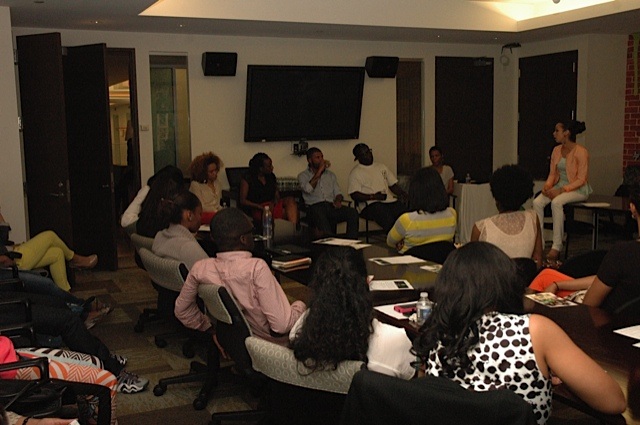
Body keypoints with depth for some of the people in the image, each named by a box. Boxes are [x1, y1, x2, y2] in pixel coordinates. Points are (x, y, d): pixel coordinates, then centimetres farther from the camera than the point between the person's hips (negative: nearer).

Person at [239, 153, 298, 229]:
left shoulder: (271, 176, 17)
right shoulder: (247, 179, 0)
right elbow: (242, 201, -4)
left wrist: (274, 202, -9)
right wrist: (260, 207, -17)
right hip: (257, 211, -5)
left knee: (290, 200, -28)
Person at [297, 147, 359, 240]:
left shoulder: (331, 174, 28)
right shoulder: (303, 176, 14)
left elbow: (338, 192, 21)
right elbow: (308, 189, -7)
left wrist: (338, 200, -4)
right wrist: (320, 171, -5)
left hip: (331, 206, 4)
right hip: (315, 206, -4)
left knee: (353, 212, -26)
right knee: (319, 214, -42)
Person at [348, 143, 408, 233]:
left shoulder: (381, 167, 25)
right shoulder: (355, 173, 6)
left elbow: (393, 185, 24)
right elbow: (354, 195, -5)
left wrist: (401, 193, 2)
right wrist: (374, 196, -15)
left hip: (390, 202, 5)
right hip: (372, 204, -5)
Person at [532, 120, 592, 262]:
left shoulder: (581, 152, -14)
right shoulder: (556, 150, 8)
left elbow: (581, 180, -16)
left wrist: (561, 190, -24)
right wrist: (547, 186, -10)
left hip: (578, 189, -7)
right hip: (559, 186, 7)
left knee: (556, 202, -35)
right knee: (537, 202, -20)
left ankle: (556, 247, -29)